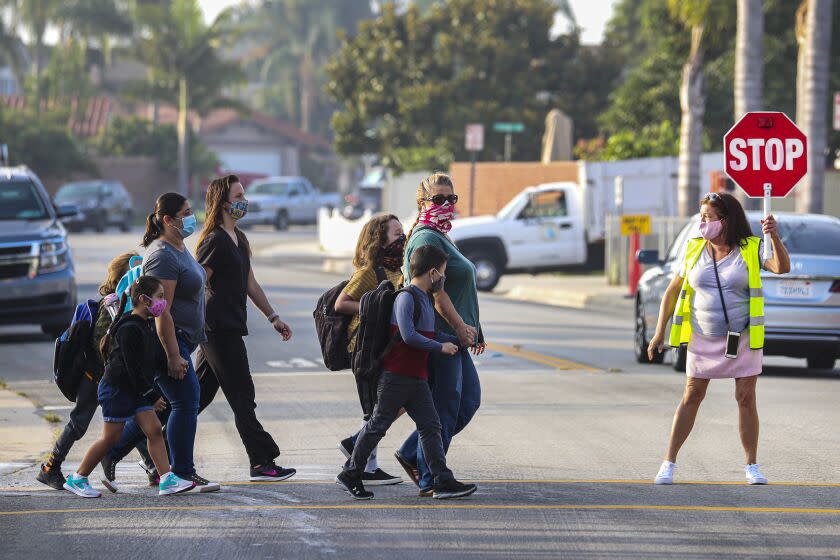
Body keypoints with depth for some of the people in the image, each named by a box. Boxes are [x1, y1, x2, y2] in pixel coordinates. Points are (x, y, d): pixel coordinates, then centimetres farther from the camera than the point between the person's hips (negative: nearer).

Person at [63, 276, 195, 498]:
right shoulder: (130, 329, -21)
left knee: (154, 430, -2)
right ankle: (77, 479, 10)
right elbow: (132, 367, -21)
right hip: (116, 388, -9)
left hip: (136, 389, 9)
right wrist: (151, 394, -16)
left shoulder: (147, 325, 9)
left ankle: (167, 480, -5)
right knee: (111, 438, -2)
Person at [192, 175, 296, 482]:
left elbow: (250, 283, 23)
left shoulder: (238, 239, 17)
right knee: (242, 398, -6)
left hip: (230, 327, 9)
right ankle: (262, 463, -3)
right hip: (220, 328, -9)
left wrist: (273, 317, 21)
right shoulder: (215, 240, -13)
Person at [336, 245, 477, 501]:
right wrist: (441, 347, -15)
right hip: (396, 375, -9)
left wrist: (457, 341, 19)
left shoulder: (426, 299, 15)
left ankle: (443, 482, 0)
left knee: (430, 427, 3)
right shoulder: (406, 298, -15)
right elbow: (409, 336, -24)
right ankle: (350, 474, 11)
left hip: (417, 378, 9)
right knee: (378, 424, 0)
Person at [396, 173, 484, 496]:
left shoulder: (441, 238, 20)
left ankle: (411, 454, 19)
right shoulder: (426, 239, -13)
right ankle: (430, 481, 2)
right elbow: (435, 291, -20)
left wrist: (472, 329, 25)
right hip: (439, 335, -11)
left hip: (453, 336, 11)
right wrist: (460, 327, -19)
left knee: (469, 401, 13)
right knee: (444, 407, -6)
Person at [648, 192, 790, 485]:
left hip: (743, 338, -2)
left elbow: (782, 267, -22)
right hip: (703, 339, 2)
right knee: (691, 397, 4)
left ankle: (752, 466, 10)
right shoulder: (694, 250, 1)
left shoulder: (751, 249, -6)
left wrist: (774, 237, -40)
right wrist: (660, 333, 6)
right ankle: (669, 463, 9)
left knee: (746, 399, -1)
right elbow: (673, 291, 8)